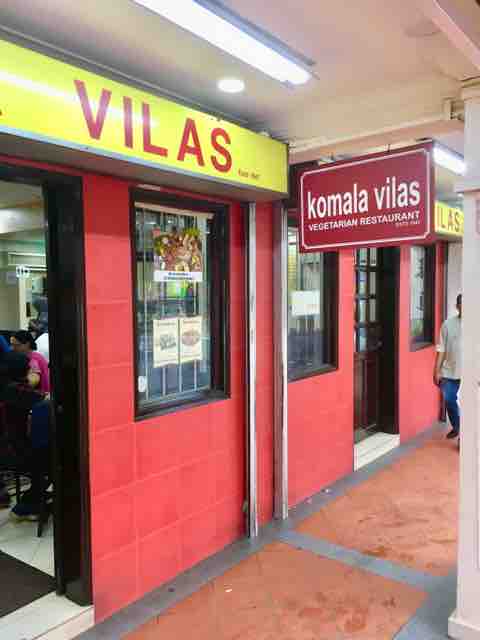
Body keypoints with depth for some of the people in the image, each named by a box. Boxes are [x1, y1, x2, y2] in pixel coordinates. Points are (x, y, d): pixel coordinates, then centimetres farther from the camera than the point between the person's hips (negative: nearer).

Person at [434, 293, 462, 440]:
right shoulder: (448, 324, 1)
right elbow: (441, 350, 2)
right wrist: (437, 371, 1)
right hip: (449, 372, 2)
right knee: (449, 401, 9)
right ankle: (456, 427, 33)